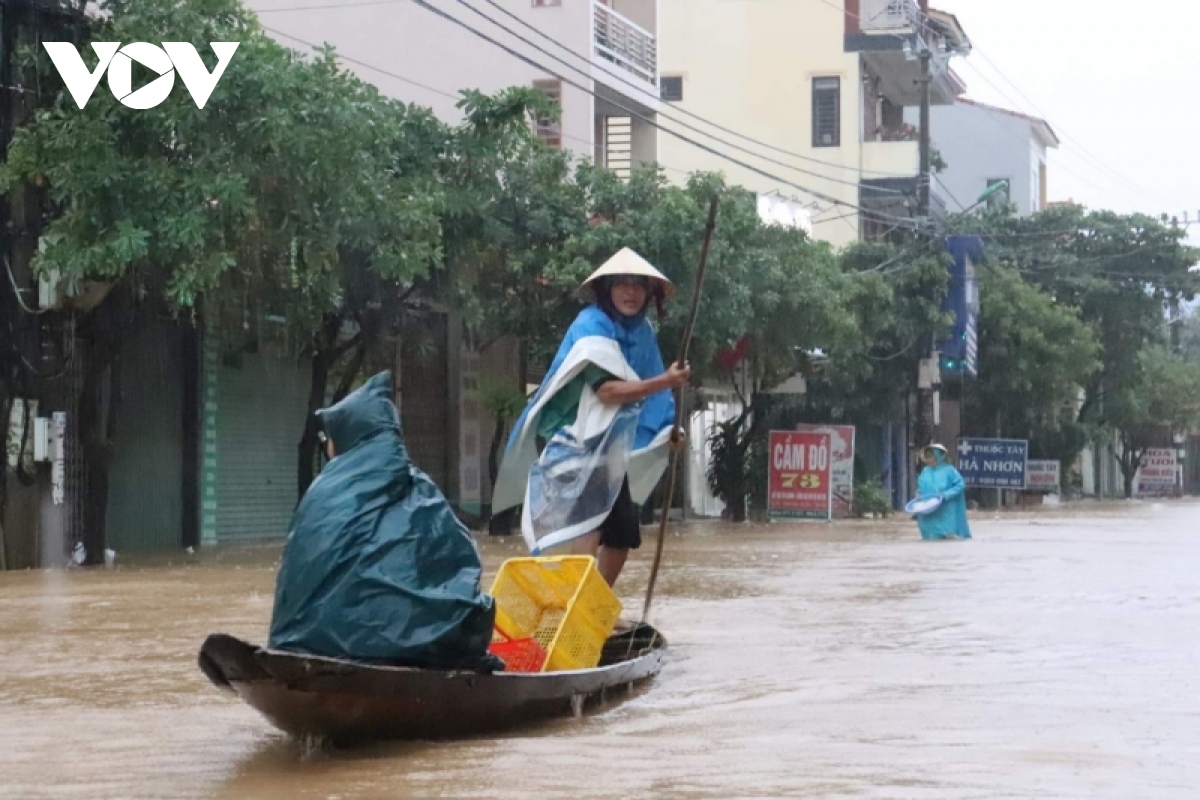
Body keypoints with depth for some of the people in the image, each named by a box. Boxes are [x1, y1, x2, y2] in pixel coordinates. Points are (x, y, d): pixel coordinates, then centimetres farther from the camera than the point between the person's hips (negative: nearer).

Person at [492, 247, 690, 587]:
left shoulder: (641, 331, 10)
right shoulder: (591, 326, -14)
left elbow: (641, 397, 17)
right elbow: (608, 390, -25)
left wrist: (667, 430, 3)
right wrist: (665, 381, -27)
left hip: (614, 448, 9)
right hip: (579, 443, -9)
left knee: (623, 533, 10)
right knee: (589, 521, -26)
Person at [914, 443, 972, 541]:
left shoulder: (948, 470, -6)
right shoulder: (925, 472, 10)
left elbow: (960, 485, -8)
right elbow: (920, 488, 24)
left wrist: (946, 495, -17)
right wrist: (919, 495, 2)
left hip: (946, 514, -5)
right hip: (930, 514, 5)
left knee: (950, 536, -10)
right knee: (932, 537, 2)